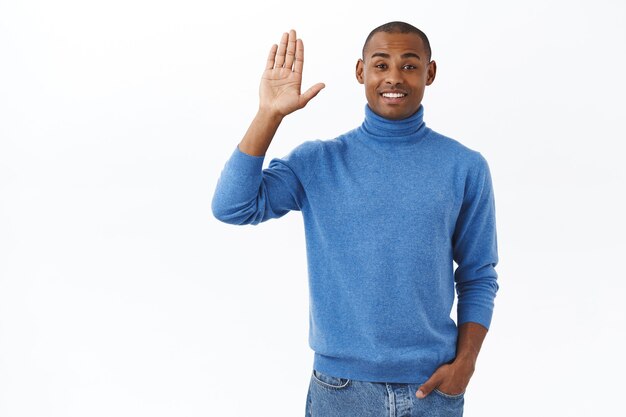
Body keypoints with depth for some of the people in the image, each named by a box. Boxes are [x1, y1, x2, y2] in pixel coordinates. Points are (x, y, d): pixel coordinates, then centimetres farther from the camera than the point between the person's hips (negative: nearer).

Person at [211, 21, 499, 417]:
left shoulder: (465, 167, -2)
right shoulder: (318, 160, -3)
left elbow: (478, 277, 3)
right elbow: (232, 207, -15)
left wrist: (465, 361, -7)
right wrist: (269, 115, -20)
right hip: (341, 384, 0)